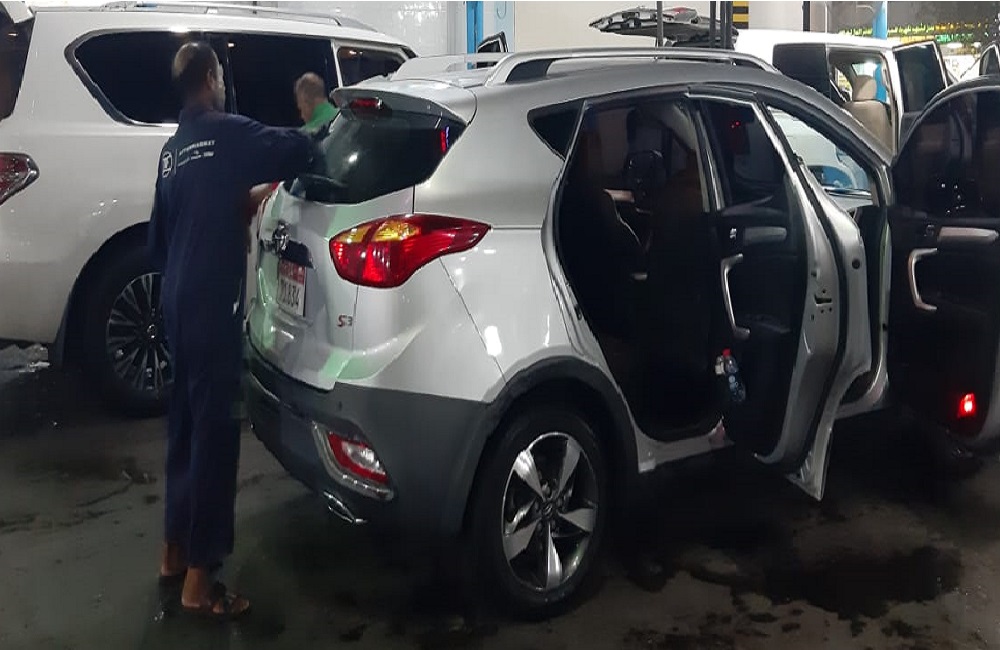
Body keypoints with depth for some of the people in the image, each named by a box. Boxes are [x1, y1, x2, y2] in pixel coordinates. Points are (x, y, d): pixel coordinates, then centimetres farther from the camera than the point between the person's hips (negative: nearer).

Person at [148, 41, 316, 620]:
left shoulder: (173, 150, 16)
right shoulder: (227, 133, -8)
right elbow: (298, 149, -21)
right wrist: (320, 136, 2)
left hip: (178, 304, 9)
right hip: (212, 305, -9)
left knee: (187, 425, 17)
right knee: (215, 431, -4)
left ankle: (174, 553, 28)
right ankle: (199, 581, 2)